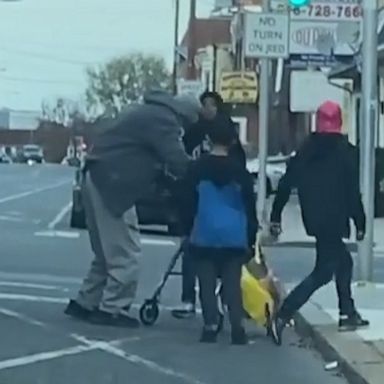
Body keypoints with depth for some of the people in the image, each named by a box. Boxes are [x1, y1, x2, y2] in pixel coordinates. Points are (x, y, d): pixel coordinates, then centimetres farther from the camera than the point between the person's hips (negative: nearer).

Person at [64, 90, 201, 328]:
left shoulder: (151, 112, 21)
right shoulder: (163, 119, -11)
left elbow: (160, 157, 23)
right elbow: (178, 161, -17)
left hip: (99, 178, 10)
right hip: (111, 183, -10)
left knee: (108, 251, 19)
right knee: (126, 253, -5)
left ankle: (86, 303, 24)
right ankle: (112, 310, -1)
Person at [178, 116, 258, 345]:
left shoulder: (197, 169, 3)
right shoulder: (240, 171, 6)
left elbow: (187, 204, 5)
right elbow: (250, 208, 8)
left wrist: (187, 230, 14)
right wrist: (251, 239, 14)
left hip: (204, 236, -1)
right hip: (235, 238, 1)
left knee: (208, 284, 4)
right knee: (233, 284, 4)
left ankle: (211, 327, -2)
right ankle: (238, 328, -5)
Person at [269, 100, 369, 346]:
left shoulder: (306, 150, 7)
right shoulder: (345, 151, -9)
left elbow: (286, 184, 7)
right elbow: (353, 191, -12)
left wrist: (276, 217, 11)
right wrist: (360, 223, -5)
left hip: (314, 220, 7)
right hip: (334, 221, -7)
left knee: (343, 262, 22)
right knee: (323, 272, -4)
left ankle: (348, 314, 25)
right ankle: (282, 317, -16)